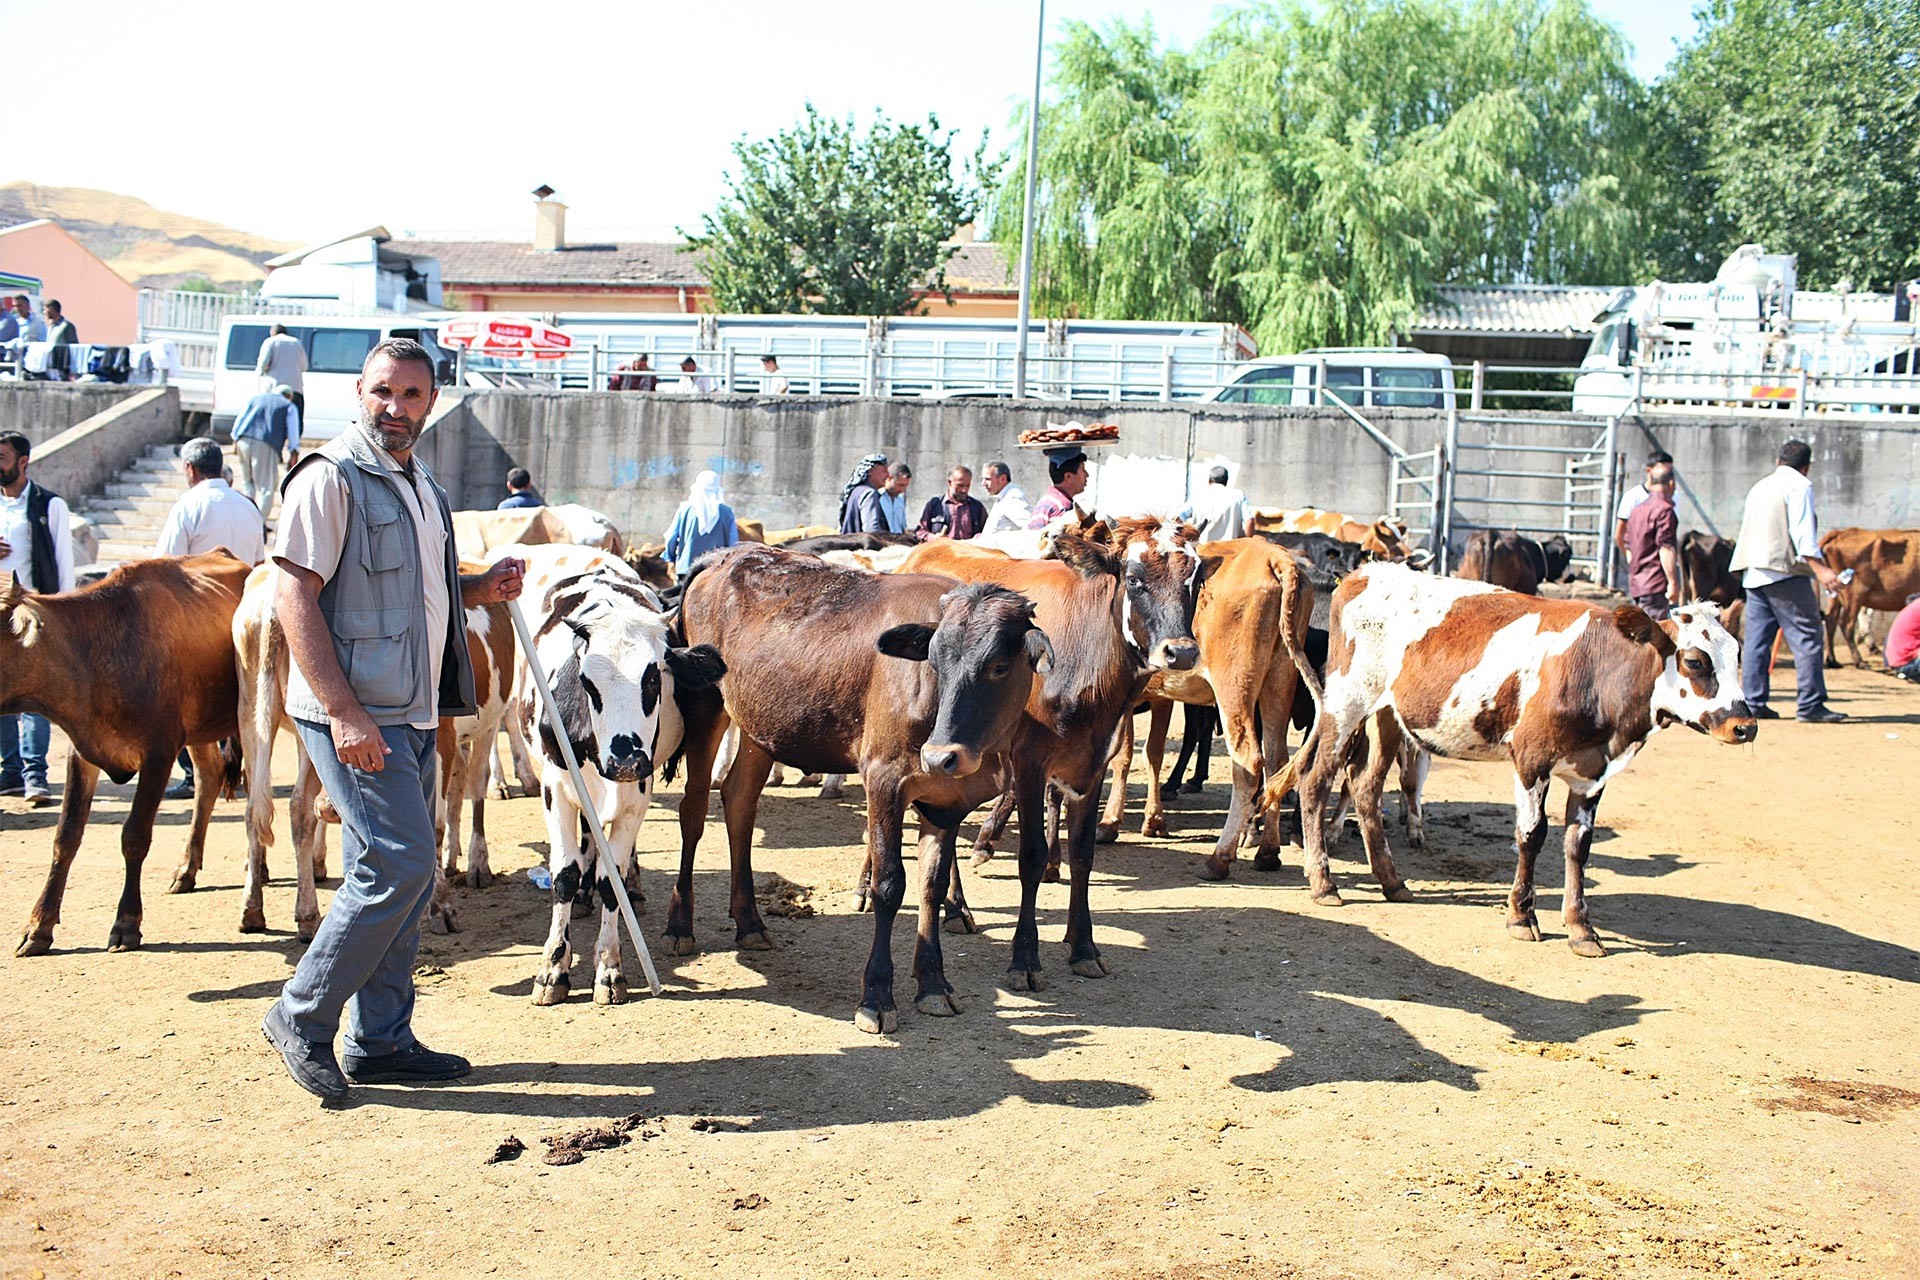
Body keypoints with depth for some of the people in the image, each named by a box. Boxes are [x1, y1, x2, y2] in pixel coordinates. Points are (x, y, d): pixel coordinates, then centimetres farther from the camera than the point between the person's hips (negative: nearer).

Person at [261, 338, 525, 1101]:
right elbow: (295, 595, -15)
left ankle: (380, 1041, 20)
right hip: (353, 710, -9)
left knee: (404, 875, 10)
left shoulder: (421, 485, 17)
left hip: (412, 711, 9)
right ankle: (301, 1018, 4)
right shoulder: (331, 477, -9)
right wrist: (345, 711, -22)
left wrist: (480, 588, 7)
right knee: (398, 864, -12)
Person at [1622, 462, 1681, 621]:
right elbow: (1666, 548, -16)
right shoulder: (1664, 509, -10)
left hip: (1635, 584, 9)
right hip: (1655, 584, -9)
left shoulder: (1637, 510, 17)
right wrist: (1673, 582, -17)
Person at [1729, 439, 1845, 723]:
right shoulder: (1799, 486, -2)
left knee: (1756, 640, 7)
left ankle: (1753, 702, 5)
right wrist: (1820, 569, -20)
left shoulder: (1758, 487, 21)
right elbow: (1802, 532, -14)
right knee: (1808, 637, -6)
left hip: (1752, 572, 8)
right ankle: (1811, 705, -10)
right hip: (1784, 571, -8)